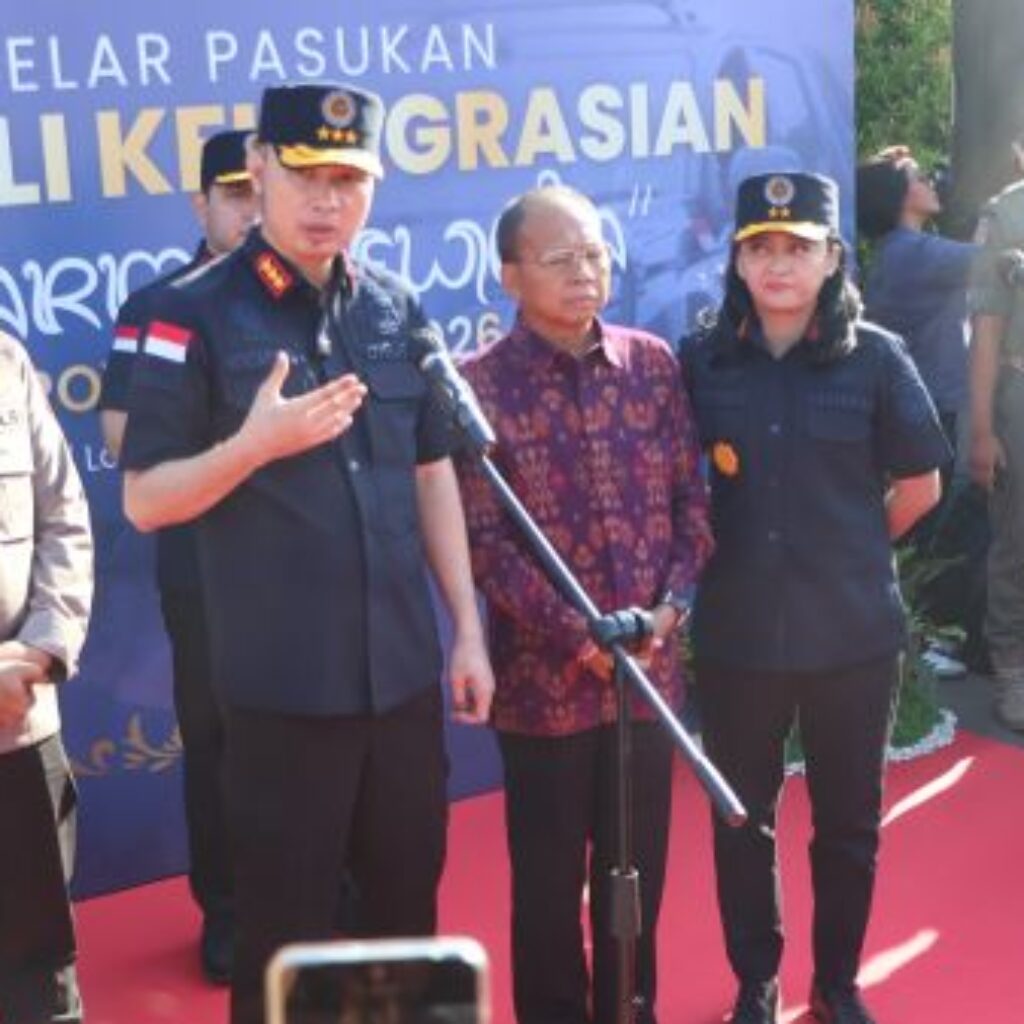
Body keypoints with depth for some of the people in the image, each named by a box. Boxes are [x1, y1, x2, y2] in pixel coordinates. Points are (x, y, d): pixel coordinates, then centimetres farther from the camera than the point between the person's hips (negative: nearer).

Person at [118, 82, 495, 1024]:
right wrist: (255, 443, -24)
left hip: (405, 672, 5)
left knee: (409, 903, 19)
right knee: (285, 928, 8)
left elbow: (432, 475, 11)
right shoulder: (195, 315, -8)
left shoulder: (396, 308, 6)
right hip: (280, 685, -4)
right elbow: (145, 502, -8)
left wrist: (468, 628, 9)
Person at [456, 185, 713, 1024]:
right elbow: (483, 541, -11)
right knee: (550, 879, 9)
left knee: (638, 867, 16)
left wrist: (671, 604, -9)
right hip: (544, 673, -3)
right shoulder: (481, 383, -8)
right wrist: (581, 635, -17)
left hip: (649, 664, 4)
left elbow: (692, 497, 6)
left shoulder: (653, 362, 4)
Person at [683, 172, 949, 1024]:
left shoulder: (875, 357, -6)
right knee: (742, 818, 12)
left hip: (853, 633, -1)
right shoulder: (704, 362, -2)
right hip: (737, 632, 1)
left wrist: (848, 548, 8)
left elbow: (920, 485, 3)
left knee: (848, 819, 13)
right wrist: (725, 548, 2)